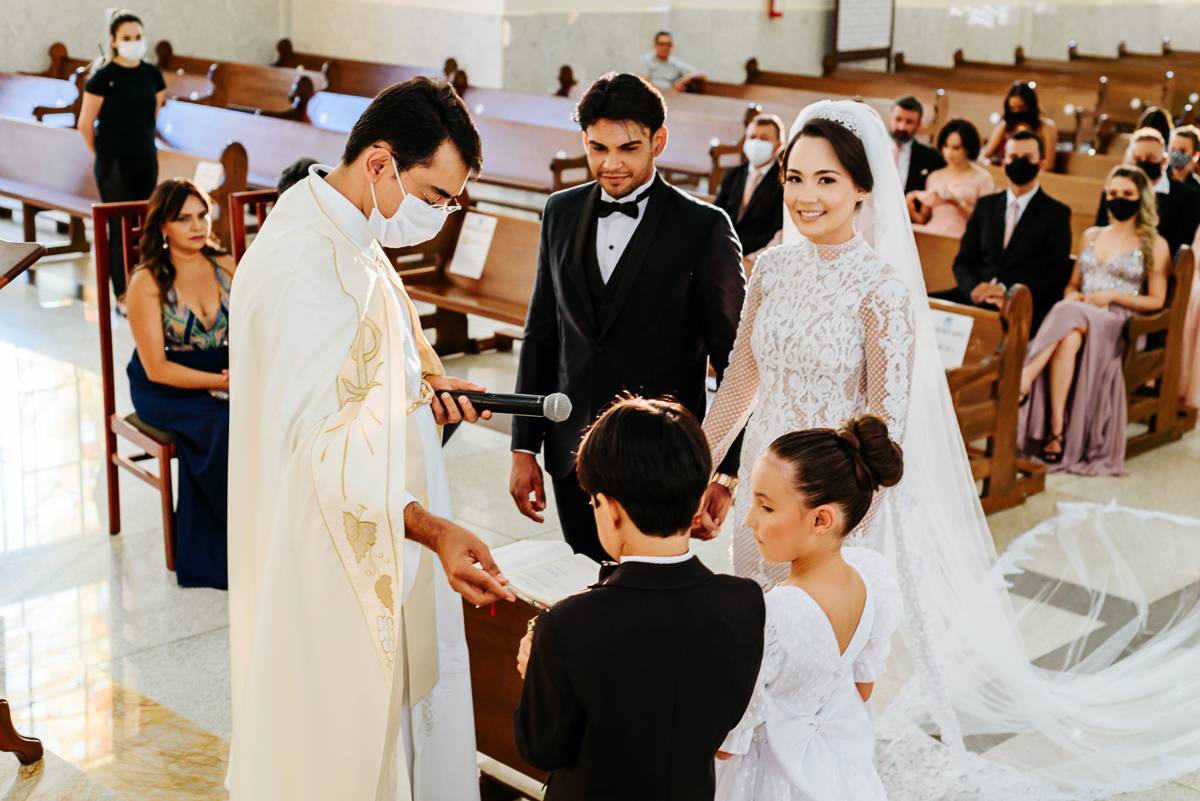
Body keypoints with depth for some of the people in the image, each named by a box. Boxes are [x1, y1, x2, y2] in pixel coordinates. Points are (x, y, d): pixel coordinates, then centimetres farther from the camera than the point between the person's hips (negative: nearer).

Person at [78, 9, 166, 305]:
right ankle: (122, 296, 4)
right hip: (113, 164, -5)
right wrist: (103, 154, 5)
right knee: (120, 228, -3)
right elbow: (85, 124, -5)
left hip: (146, 160, 5)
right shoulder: (103, 77, -10)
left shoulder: (152, 74, 5)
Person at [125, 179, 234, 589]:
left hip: (222, 377, 4)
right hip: (164, 391, -4)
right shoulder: (148, 283, -9)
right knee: (227, 425, -32)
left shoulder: (225, 266, 7)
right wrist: (222, 383, -21)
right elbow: (157, 368, -12)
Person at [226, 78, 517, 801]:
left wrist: (421, 381, 5)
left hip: (373, 533, 10)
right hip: (326, 558, -10)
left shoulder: (353, 237, 7)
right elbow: (325, 447, -32)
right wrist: (434, 531, -41)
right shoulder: (303, 268, -27)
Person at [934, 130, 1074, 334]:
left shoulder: (1057, 214, 7)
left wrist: (1005, 290, -14)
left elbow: (1055, 279, 0)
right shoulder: (986, 205, 21)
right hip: (977, 297, 5)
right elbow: (963, 261, 16)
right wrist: (977, 289, -8)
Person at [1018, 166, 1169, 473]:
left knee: (1070, 320, -38)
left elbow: (1156, 300, 7)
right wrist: (1072, 295, 2)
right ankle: (1055, 430, -43)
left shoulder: (1154, 245, 11)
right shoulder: (1091, 236, 25)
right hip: (1080, 313, 3)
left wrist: (1113, 296, -7)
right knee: (1068, 339, -36)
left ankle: (1022, 381, -44)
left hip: (1118, 321, -3)